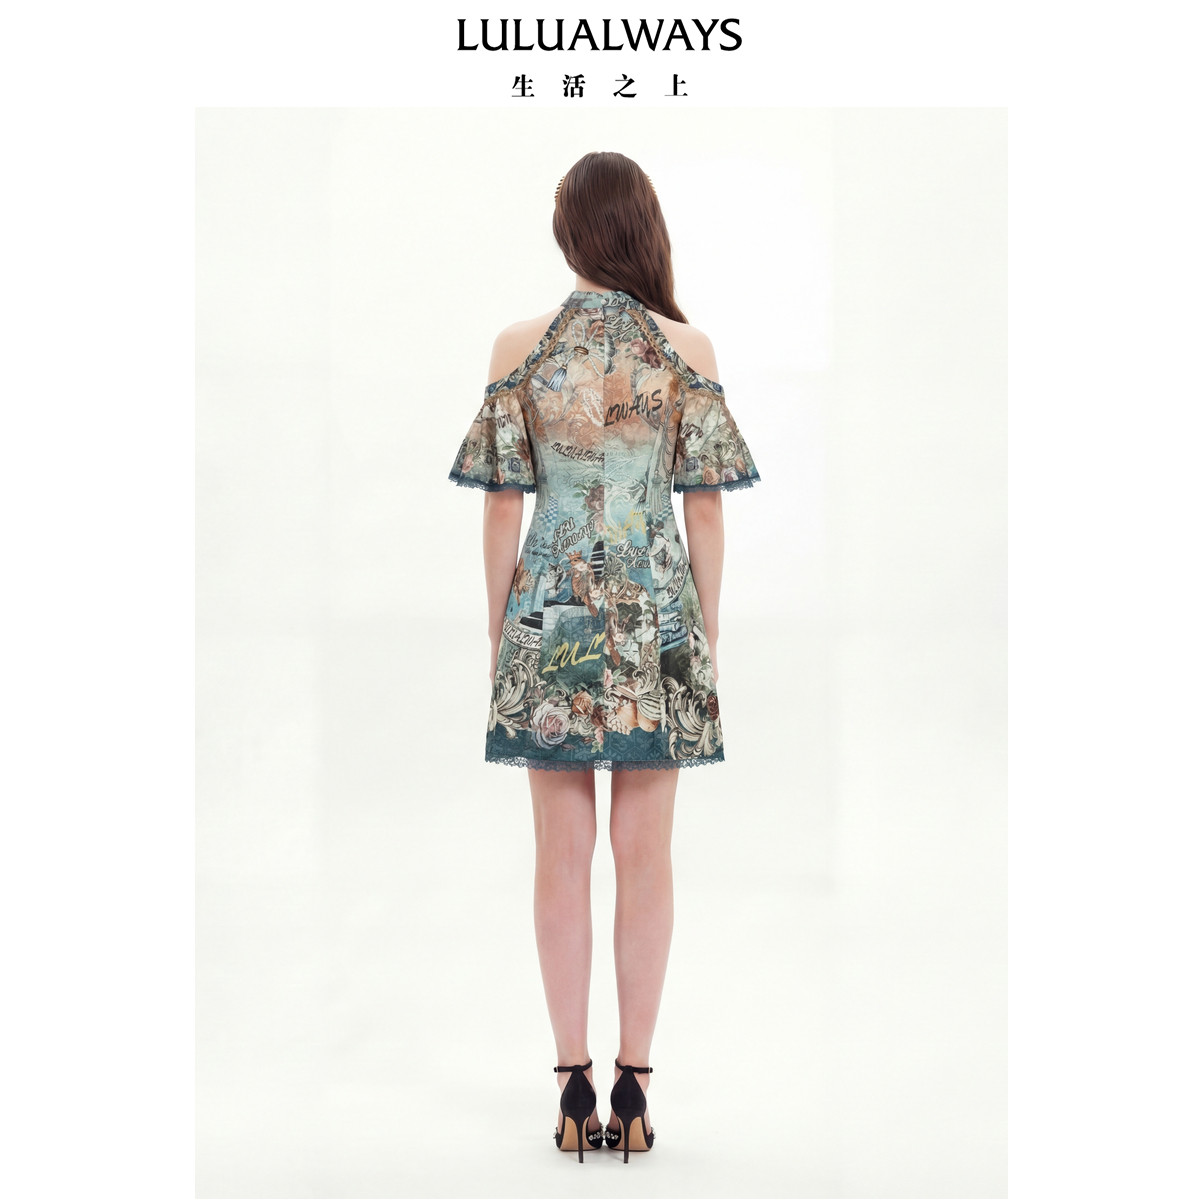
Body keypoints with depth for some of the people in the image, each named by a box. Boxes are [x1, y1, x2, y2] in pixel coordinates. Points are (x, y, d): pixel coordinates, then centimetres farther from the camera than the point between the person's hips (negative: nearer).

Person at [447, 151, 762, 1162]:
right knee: (645, 855, 6)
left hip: (550, 614, 0)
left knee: (563, 856, 6)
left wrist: (498, 627, 9)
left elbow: (502, 508, -1)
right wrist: (706, 629, 9)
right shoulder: (687, 349, -4)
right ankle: (634, 1083, 9)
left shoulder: (520, 350, -3)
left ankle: (575, 1082, 9)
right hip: (656, 617, 0)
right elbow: (705, 510, -2)